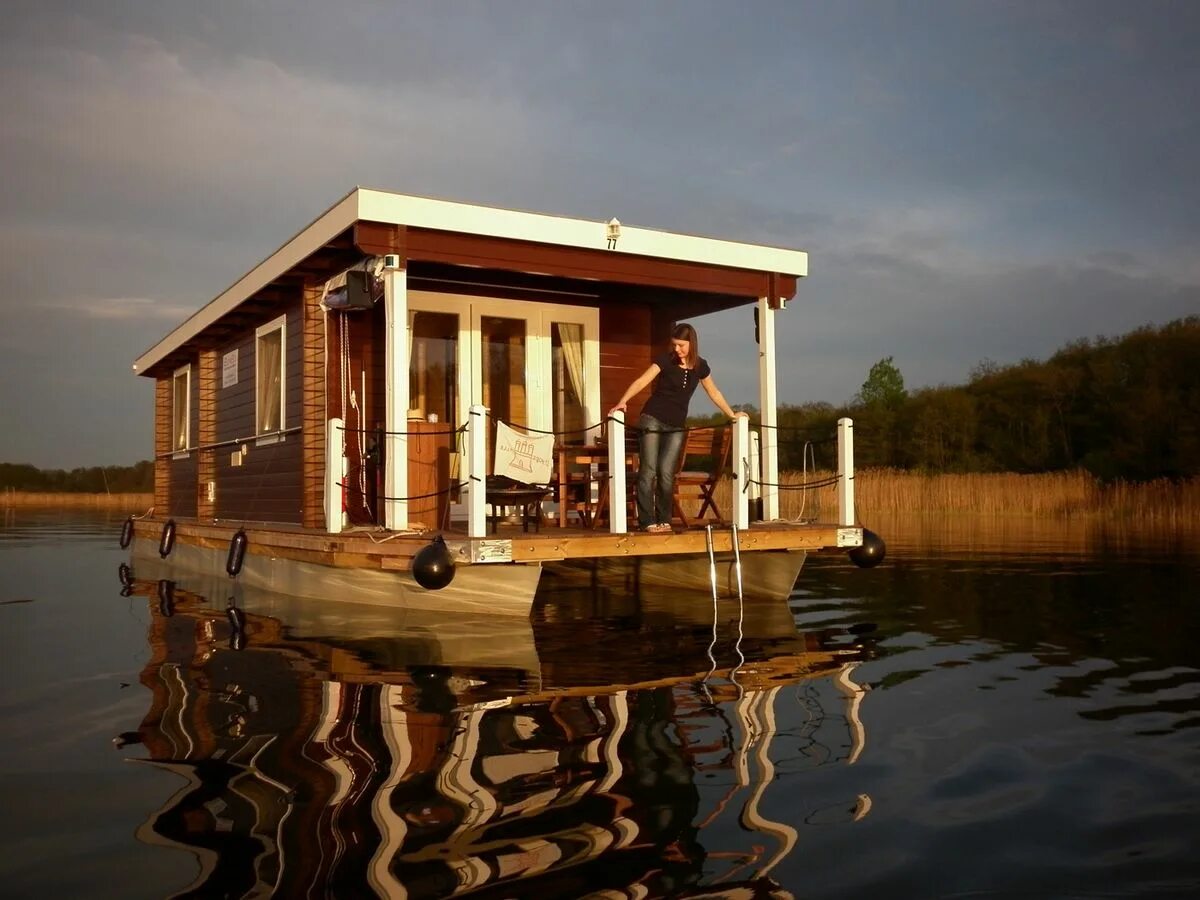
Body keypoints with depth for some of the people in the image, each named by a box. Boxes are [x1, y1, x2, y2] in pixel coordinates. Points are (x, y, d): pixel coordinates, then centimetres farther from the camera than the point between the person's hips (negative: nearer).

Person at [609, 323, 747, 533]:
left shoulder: (700, 366, 4)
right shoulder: (665, 360, -7)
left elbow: (714, 392, 19)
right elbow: (642, 381, -17)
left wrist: (732, 414, 24)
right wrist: (623, 402, -31)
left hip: (676, 426, 3)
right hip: (652, 420, -3)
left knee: (666, 473, -4)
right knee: (648, 471, -6)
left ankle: (664, 520, 7)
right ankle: (647, 521, -4)